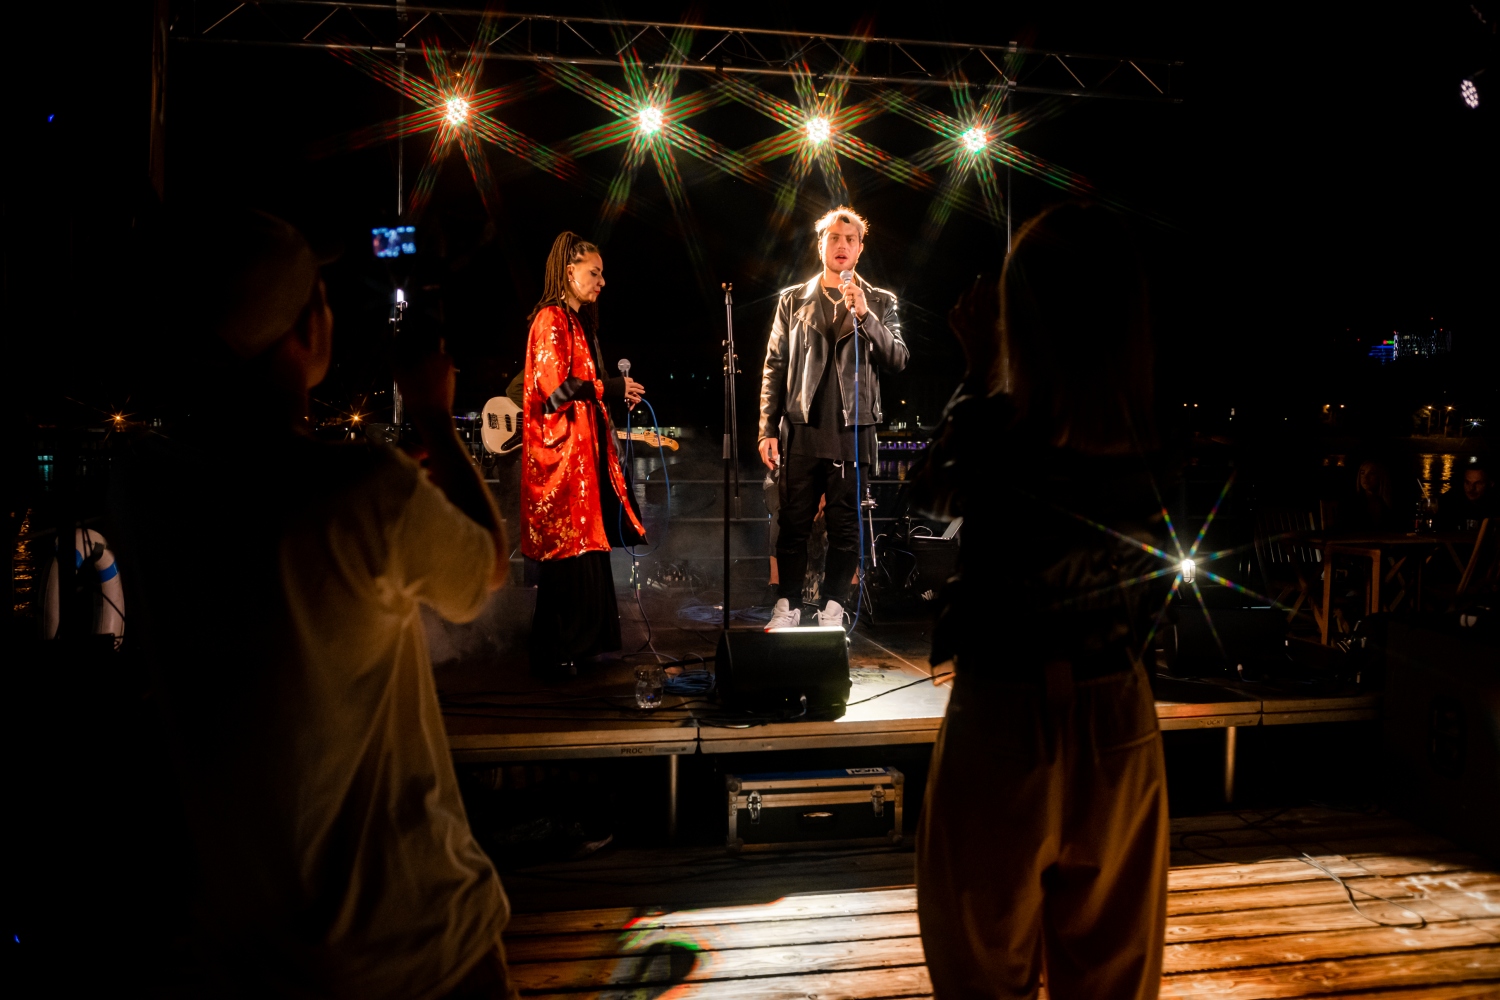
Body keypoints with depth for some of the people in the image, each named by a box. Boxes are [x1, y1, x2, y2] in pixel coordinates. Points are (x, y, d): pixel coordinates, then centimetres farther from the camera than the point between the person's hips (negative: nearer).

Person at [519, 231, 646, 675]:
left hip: (585, 450, 10)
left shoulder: (577, 322, 19)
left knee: (586, 548, 11)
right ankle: (555, 654, 1)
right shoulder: (551, 319, -10)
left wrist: (616, 392, 9)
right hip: (561, 453, -10)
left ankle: (579, 645, 18)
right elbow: (555, 386, -19)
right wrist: (611, 388, -13)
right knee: (568, 552, -7)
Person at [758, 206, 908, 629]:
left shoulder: (880, 302, 10)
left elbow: (897, 359, -2)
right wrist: (768, 429, 1)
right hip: (801, 429, 0)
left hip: (852, 430, 0)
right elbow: (775, 368, 8)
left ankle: (833, 610, 11)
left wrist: (864, 316, -15)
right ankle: (787, 607, 12)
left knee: (845, 526, 2)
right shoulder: (793, 300, 11)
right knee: (793, 523, 2)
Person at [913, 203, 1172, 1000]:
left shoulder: (993, 428, -19)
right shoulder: (1162, 443, -10)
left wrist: (979, 374, 9)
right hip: (1119, 730, 4)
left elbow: (932, 495, 2)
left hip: (1002, 729, -3)